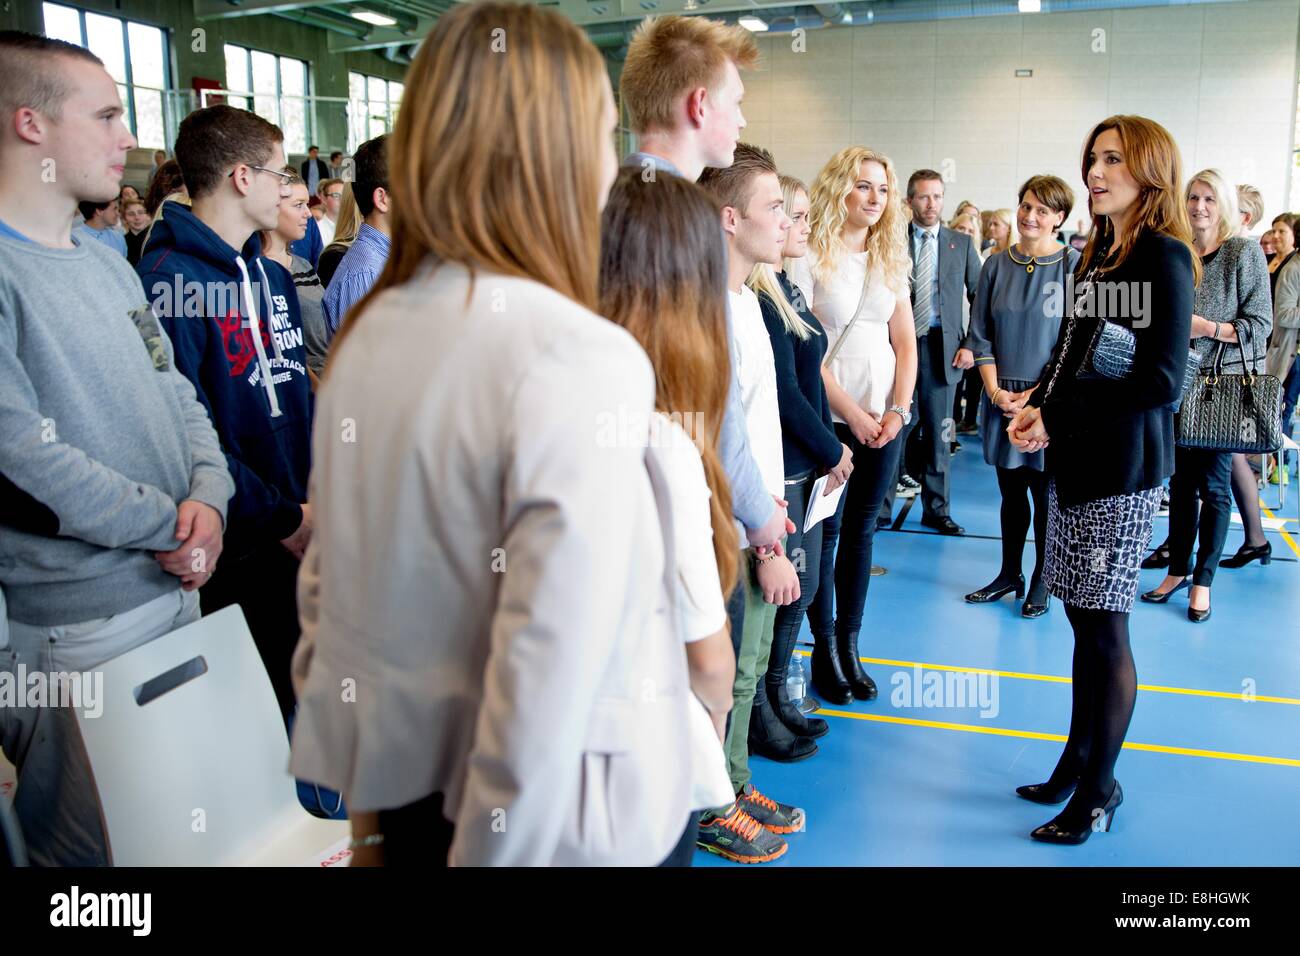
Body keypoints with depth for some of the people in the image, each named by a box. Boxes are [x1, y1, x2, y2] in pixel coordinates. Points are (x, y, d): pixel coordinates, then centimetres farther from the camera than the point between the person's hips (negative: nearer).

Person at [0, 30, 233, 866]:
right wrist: (173, 524, -13)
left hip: (178, 593, 8)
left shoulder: (109, 265, 13)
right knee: (97, 845, 8)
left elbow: (178, 396, 13)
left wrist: (210, 495, -6)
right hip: (73, 630, -8)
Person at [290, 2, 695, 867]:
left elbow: (327, 581, 6)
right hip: (549, 811, -6)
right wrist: (499, 851, -15)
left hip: (399, 780, 6)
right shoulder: (581, 356, -23)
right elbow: (555, 664, -27)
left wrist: (364, 793, 16)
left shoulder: (369, 332, -2)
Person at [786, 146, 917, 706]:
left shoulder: (891, 259, 12)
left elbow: (906, 343, 11)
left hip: (886, 417, 5)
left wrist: (897, 410, -3)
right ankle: (824, 651, 14)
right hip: (831, 418, -5)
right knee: (826, 531, 2)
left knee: (861, 528, 9)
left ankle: (849, 644, 19)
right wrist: (852, 413, -12)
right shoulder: (810, 257, -5)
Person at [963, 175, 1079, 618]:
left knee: (1046, 494, 4)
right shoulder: (997, 265, 6)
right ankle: (1009, 574, 26)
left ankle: (1041, 584, 19)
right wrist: (995, 390, -5)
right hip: (1001, 398, 3)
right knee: (1011, 492, 12)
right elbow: (980, 335, 7)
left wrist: (1036, 394, -13)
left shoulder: (1074, 266, -4)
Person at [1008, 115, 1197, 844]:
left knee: (1104, 629, 1)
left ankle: (1099, 787, 15)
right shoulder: (1101, 253, 14)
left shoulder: (1164, 258, -10)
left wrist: (1057, 413, -12)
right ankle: (1079, 759, 27)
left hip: (1122, 468, -7)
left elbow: (1161, 381, -16)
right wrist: (1038, 407, 0)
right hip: (1075, 459, 7)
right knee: (1084, 619, 13)